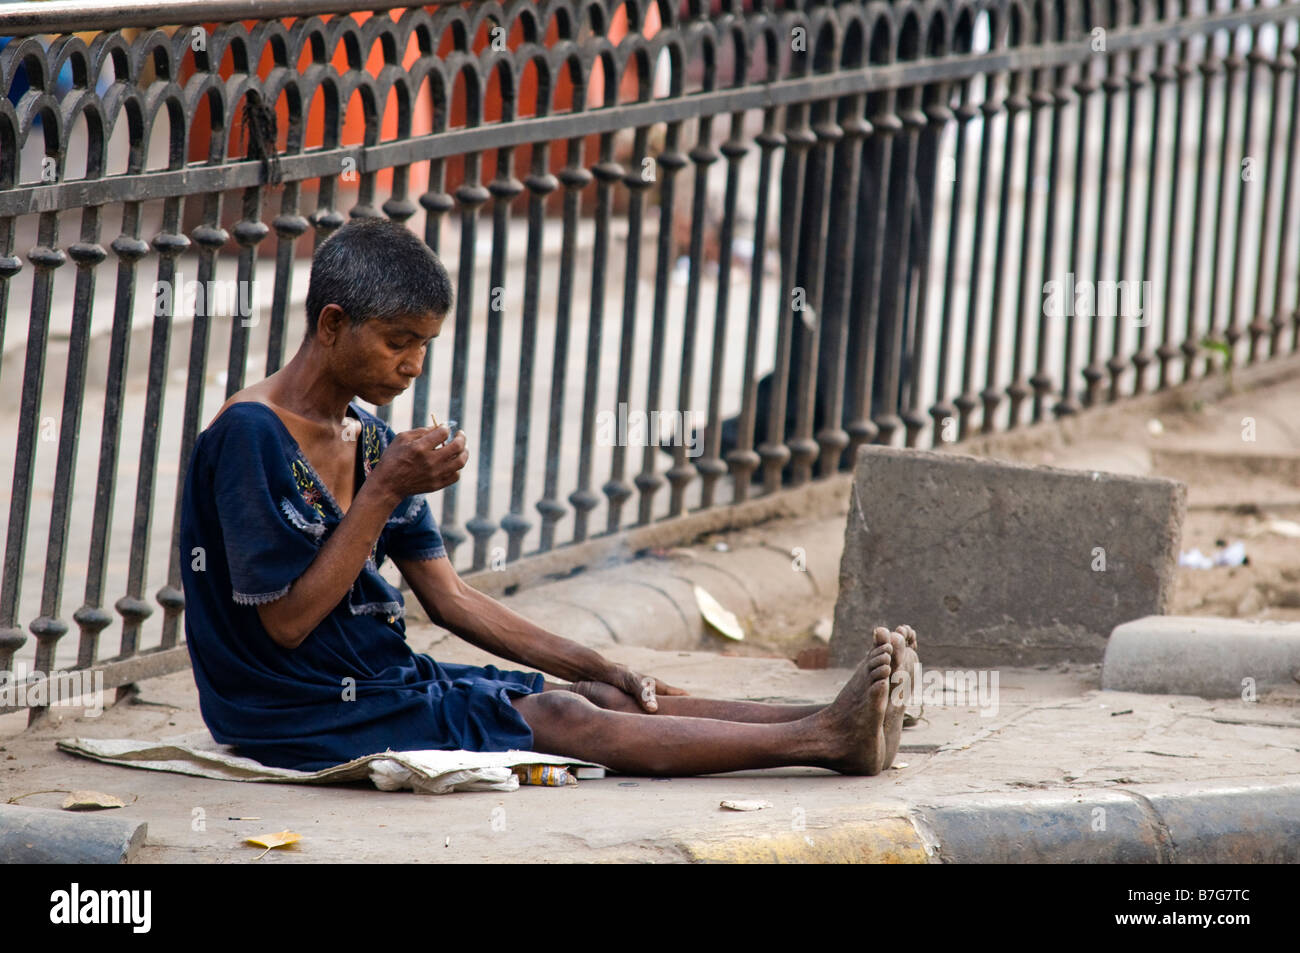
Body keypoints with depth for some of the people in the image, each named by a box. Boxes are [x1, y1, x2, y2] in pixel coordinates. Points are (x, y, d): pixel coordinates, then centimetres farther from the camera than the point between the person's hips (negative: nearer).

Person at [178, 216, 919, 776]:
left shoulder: (369, 442, 12)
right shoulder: (251, 436, -16)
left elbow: (451, 599, 13)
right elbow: (288, 620, -20)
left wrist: (595, 667, 7)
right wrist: (384, 493, -20)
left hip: (382, 681, 9)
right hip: (299, 716, -9)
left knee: (592, 696, -6)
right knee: (555, 718, -17)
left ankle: (825, 726, -16)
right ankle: (824, 741, -22)